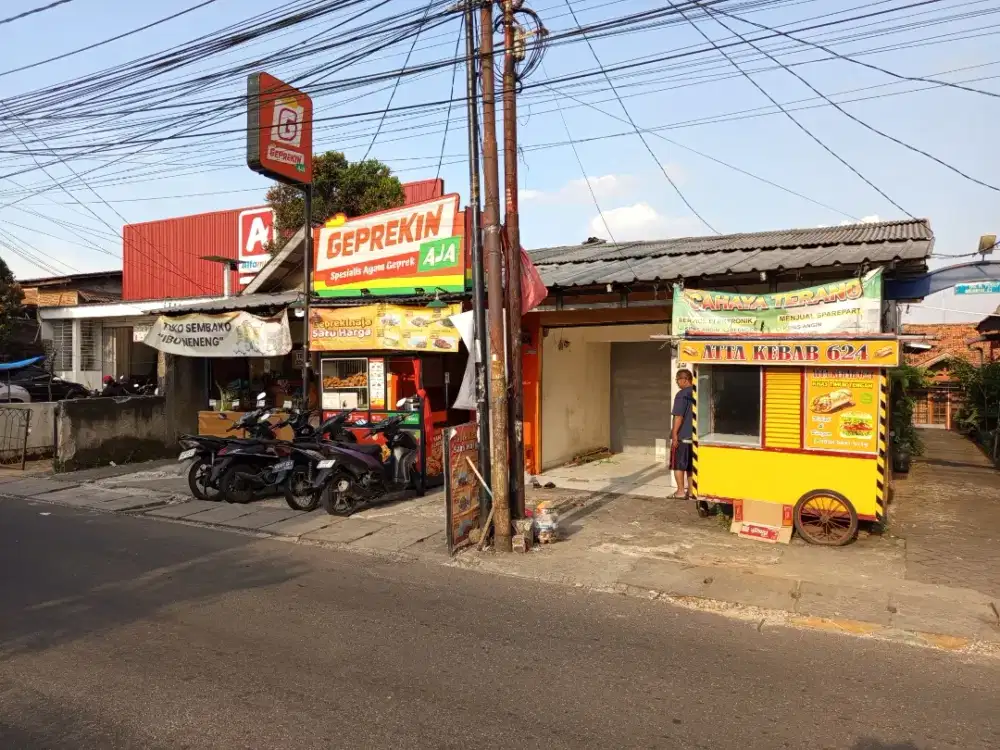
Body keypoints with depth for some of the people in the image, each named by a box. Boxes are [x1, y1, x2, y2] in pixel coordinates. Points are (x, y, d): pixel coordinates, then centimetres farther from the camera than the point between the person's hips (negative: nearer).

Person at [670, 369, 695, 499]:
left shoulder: (682, 394, -15)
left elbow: (679, 416, -19)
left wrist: (674, 434, -16)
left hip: (681, 436, -7)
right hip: (694, 436, 7)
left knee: (678, 465, 2)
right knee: (690, 465, 15)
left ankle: (681, 491, 3)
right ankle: (691, 490, 19)